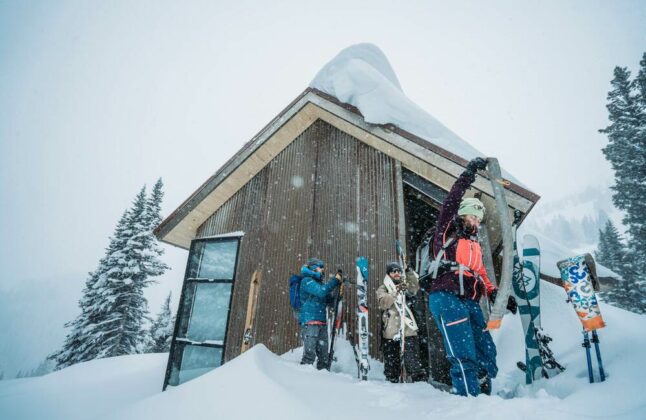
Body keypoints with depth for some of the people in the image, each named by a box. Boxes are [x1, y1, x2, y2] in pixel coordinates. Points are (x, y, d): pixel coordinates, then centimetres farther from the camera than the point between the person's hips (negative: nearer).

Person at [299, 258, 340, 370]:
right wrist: (335, 280, -12)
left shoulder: (319, 283, 21)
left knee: (323, 354, 9)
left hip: (322, 323, 8)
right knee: (310, 353, -12)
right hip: (309, 322, -8)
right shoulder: (307, 280, -3)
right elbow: (321, 292, -19)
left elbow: (329, 301, 20)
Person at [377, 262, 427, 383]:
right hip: (390, 333, 0)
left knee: (413, 361, -7)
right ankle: (392, 381, 23)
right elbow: (383, 303, -10)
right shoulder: (383, 289, 10)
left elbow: (415, 288, -7)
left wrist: (409, 272, -21)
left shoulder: (406, 286, 16)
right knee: (391, 363, 7)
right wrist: (395, 291, -23)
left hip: (408, 331, 1)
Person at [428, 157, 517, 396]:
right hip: (447, 298, -8)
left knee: (486, 353, 8)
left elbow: (481, 276, 27)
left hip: (469, 302, 8)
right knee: (464, 357, -13)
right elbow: (451, 203, -8)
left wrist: (496, 294, 10)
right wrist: (469, 174, -7)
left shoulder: (474, 244, 27)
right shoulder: (447, 233, 6)